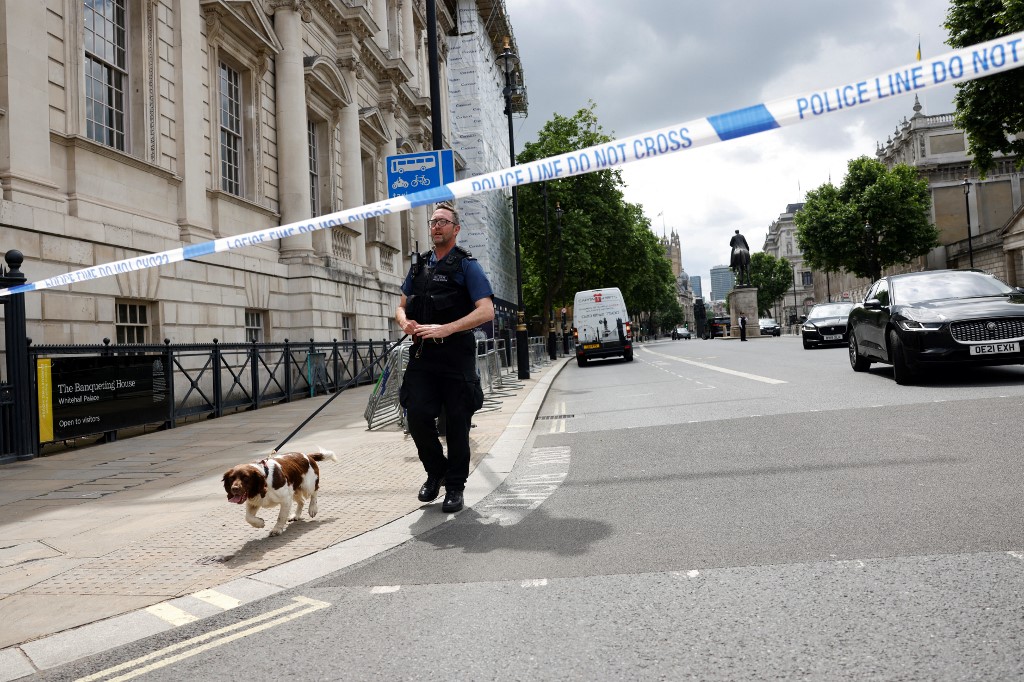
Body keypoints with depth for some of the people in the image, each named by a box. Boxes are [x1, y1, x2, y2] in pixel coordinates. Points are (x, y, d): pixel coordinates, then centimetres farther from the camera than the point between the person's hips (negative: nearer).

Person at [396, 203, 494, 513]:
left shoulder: (467, 265, -2)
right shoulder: (419, 265, 15)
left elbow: (486, 311, -12)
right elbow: (401, 306, 21)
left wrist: (445, 329, -21)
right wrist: (405, 322, -4)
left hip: (456, 356, -4)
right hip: (422, 354, 4)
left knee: (456, 423, 2)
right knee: (417, 414, -7)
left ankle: (455, 486, 18)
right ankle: (436, 471, 19)